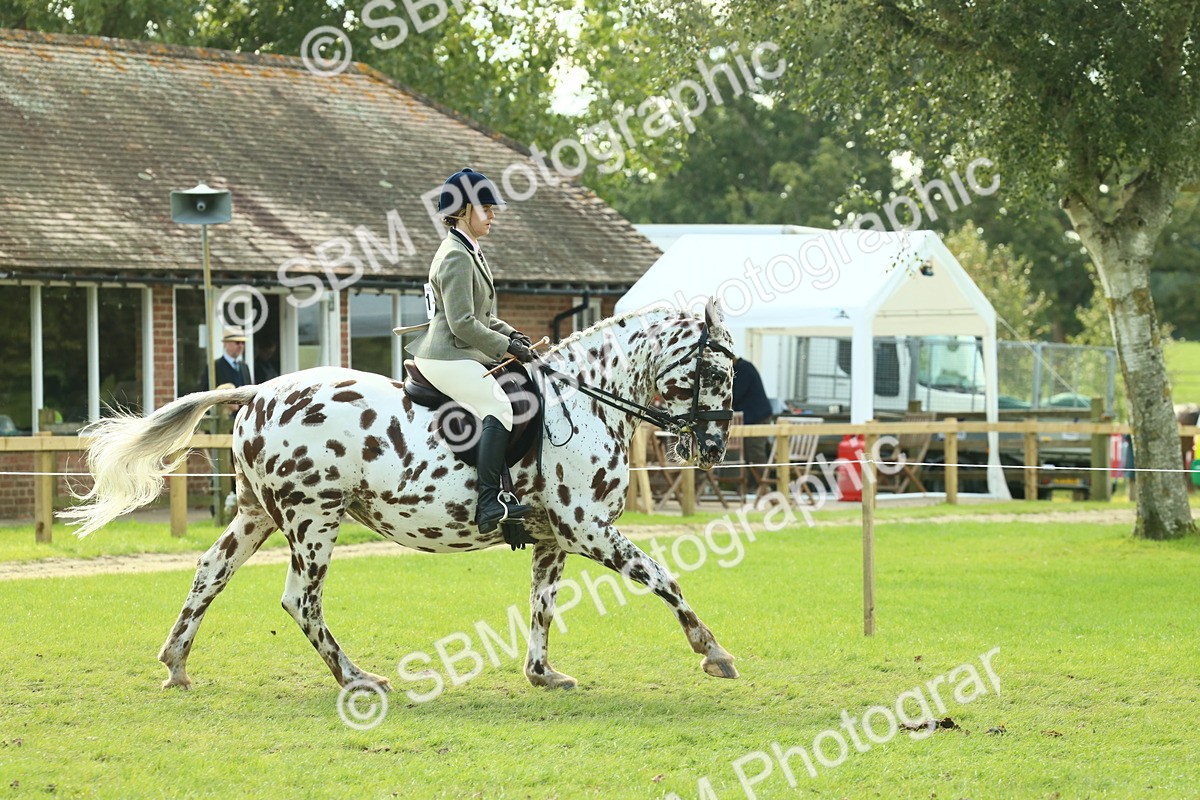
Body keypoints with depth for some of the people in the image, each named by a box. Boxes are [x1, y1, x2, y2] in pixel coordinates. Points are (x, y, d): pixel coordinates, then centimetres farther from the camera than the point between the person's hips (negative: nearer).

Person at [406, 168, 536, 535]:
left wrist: (510, 334, 12)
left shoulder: (471, 253, 18)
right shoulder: (456, 257, -15)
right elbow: (463, 324, -21)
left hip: (461, 355, 11)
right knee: (498, 405, -26)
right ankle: (489, 503, -35)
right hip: (448, 359, -11)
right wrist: (507, 346, -14)